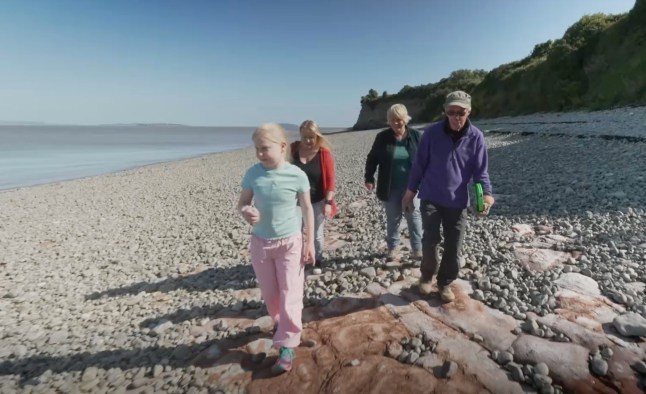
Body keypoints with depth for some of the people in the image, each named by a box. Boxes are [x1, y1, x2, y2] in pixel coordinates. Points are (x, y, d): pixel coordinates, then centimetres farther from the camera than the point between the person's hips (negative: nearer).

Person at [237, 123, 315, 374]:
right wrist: (246, 212, -23)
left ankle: (286, 346, 18)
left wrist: (309, 242, -4)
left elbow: (307, 209, -5)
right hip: (260, 242, 3)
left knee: (289, 295, 3)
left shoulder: (296, 175, -14)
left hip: (290, 243, -3)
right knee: (269, 294, 18)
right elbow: (242, 202, 2)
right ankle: (281, 324, 45)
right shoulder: (253, 173, -8)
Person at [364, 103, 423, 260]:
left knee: (414, 216, 7)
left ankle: (418, 249, 20)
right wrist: (369, 178, -4)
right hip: (390, 187, 0)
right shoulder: (382, 137, -4)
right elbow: (372, 158, 3)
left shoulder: (415, 135, -2)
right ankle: (392, 248, 29)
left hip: (411, 185, 0)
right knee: (393, 219, 12)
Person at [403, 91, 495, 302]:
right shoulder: (431, 132, -7)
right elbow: (420, 163, 2)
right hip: (430, 197, -1)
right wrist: (410, 190, 6)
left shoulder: (476, 137, -5)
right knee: (430, 240, -6)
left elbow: (480, 170, 0)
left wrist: (486, 193, -17)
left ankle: (445, 283, 28)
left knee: (454, 247, 6)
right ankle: (426, 276, 22)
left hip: (458, 201, 1)